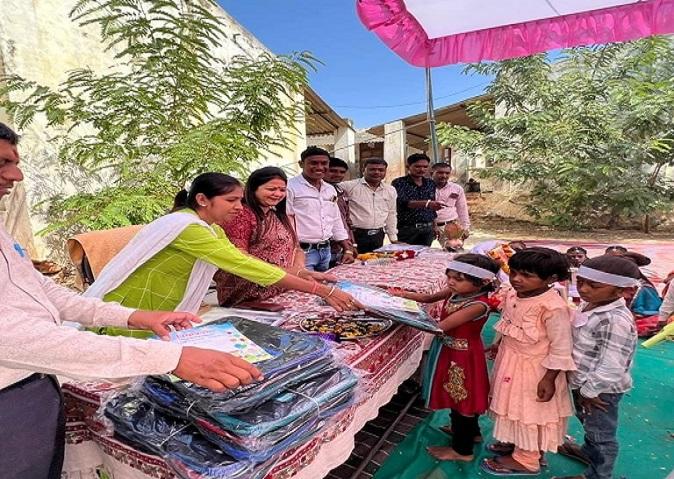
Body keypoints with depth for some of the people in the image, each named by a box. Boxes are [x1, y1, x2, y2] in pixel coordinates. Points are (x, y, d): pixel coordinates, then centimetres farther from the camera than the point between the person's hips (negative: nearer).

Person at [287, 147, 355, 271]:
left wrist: (348, 250, 12)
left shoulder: (330, 189, 13)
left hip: (326, 251, 7)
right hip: (303, 251, -7)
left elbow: (337, 222, 17)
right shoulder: (290, 187, -10)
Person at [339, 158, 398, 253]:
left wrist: (394, 239, 18)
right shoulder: (349, 186, -6)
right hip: (355, 235, -4)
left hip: (378, 236, 5)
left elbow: (391, 216, 19)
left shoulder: (391, 191, 12)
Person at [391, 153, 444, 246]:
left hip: (427, 230, 5)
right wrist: (426, 203, -38)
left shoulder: (431, 184, 10)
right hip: (405, 229, -5)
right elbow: (403, 202, -25)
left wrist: (434, 227, 14)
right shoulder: (399, 183, -8)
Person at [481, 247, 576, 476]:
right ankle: (515, 442, 48)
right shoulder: (513, 295, -8)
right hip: (509, 360, 7)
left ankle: (525, 459, 34)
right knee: (515, 406, 25)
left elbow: (561, 348, -23)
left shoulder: (553, 307, -31)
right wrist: (498, 347, 18)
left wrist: (549, 379, -19)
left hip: (533, 368, -7)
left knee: (529, 411, 13)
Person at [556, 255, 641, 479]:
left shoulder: (616, 320, -32)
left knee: (601, 433, 14)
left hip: (601, 389, -9)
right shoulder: (588, 305, -3)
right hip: (583, 383, 9)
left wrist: (588, 391, -19)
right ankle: (589, 451, 56)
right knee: (588, 423, 31)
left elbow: (612, 367, -31)